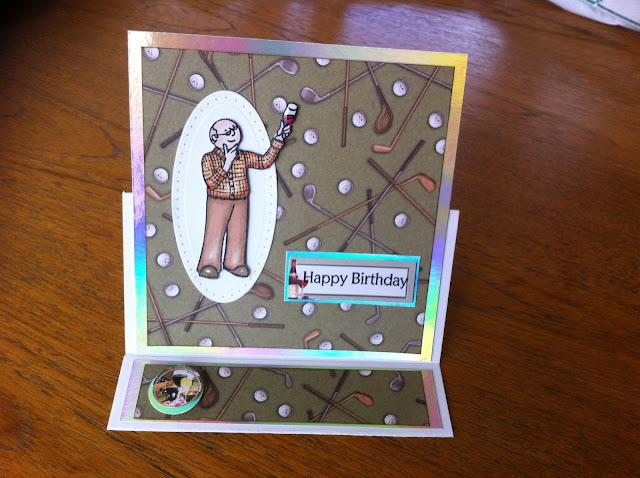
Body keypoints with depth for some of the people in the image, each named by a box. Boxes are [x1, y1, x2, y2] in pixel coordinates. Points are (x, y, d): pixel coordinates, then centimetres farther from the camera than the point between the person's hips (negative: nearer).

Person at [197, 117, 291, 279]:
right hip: (218, 201, -3)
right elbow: (211, 182, -19)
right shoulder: (209, 158, -8)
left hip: (240, 202, 4)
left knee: (238, 233, 8)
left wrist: (277, 141, -10)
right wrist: (227, 163, -26)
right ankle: (210, 264, 13)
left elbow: (265, 161, -4)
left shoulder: (244, 157, 2)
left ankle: (235, 263, 22)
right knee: (214, 232, 2)